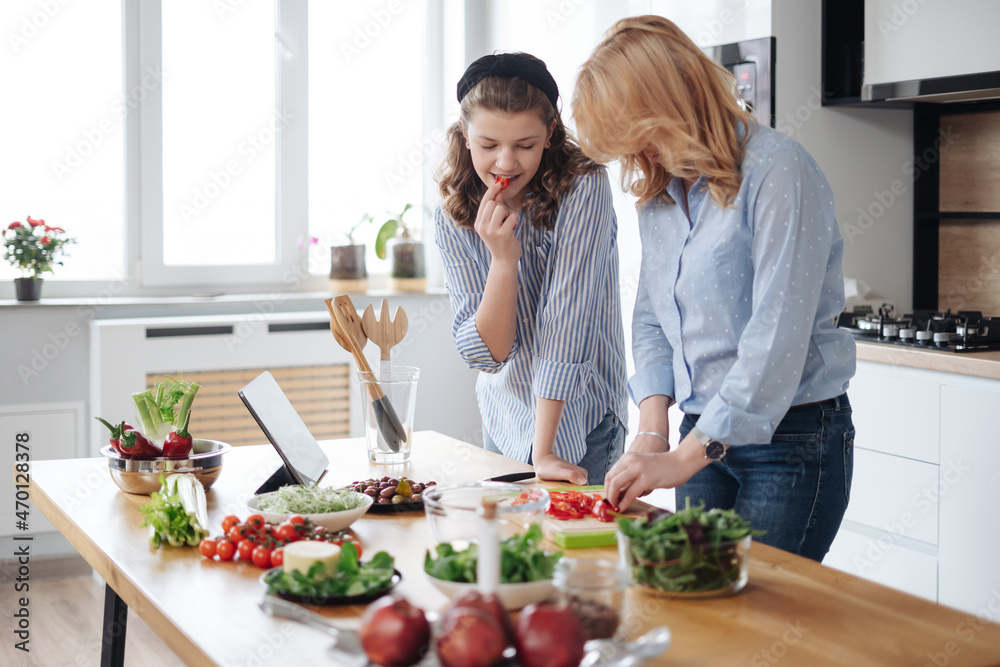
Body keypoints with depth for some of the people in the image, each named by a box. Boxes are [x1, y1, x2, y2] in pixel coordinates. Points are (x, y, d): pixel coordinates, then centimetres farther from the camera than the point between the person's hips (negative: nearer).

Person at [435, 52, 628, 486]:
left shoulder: (583, 189, -19)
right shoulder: (453, 219, -6)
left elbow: (565, 323, -24)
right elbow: (484, 354, -11)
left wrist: (544, 451, -28)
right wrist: (503, 258, -26)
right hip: (502, 421, 4)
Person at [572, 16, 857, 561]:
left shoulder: (777, 170, -16)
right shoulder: (657, 191, 9)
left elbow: (777, 336, -23)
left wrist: (684, 458, -22)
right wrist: (652, 429, -2)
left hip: (793, 436, -7)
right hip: (704, 432, 7)